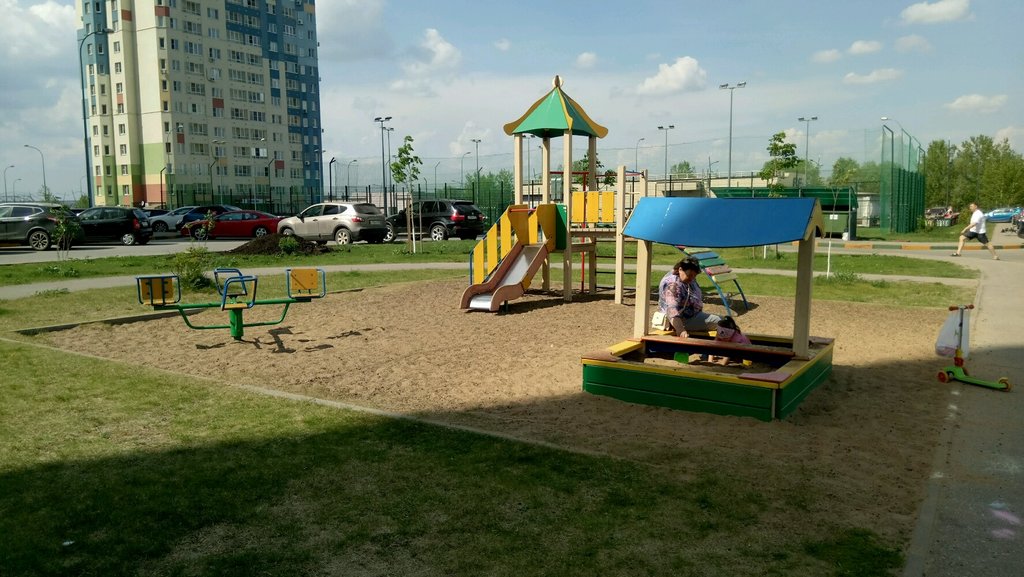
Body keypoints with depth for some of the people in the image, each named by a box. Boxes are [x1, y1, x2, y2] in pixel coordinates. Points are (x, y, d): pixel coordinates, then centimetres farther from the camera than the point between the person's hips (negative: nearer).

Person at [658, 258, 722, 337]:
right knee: (719, 321, -18)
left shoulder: (689, 279, 3)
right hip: (684, 320, -11)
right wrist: (680, 330, -51)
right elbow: (672, 310, -41)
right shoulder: (672, 285, -29)